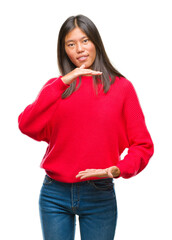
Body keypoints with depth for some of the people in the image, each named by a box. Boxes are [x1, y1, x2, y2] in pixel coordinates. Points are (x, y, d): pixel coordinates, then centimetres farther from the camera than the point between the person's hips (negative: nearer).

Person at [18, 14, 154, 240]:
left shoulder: (121, 87, 2)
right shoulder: (56, 87, 7)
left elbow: (142, 145, 0)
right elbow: (27, 126, -10)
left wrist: (118, 169, -19)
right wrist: (63, 82, -15)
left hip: (100, 196, -1)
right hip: (55, 195, 2)